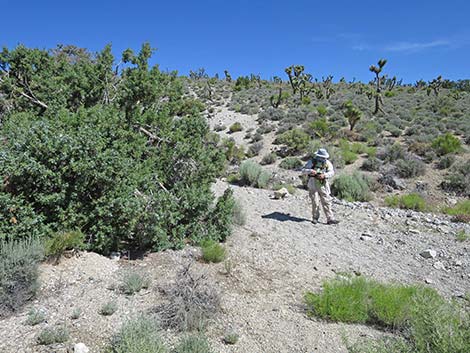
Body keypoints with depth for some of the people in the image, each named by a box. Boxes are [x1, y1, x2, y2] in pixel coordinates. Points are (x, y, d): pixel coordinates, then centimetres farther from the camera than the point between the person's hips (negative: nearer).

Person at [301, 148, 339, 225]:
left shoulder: (327, 163, 0)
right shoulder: (312, 162, -6)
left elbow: (331, 172, -10)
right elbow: (303, 170, -8)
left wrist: (324, 175, -29)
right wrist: (310, 171, -28)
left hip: (323, 186, 2)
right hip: (313, 185, -2)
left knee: (326, 202, 1)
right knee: (315, 202, -1)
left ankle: (330, 219, 5)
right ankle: (315, 218, 17)